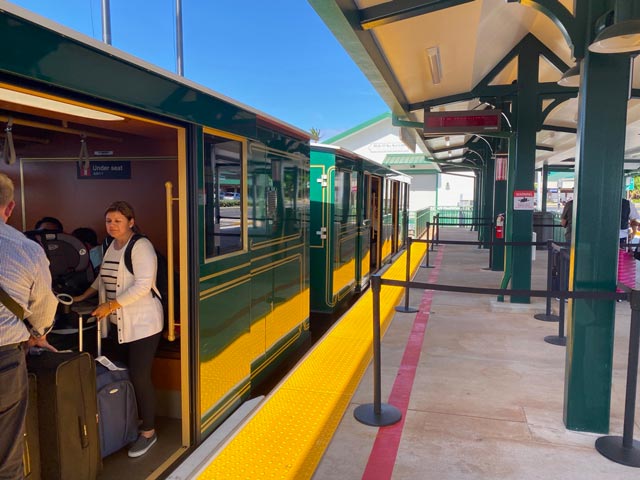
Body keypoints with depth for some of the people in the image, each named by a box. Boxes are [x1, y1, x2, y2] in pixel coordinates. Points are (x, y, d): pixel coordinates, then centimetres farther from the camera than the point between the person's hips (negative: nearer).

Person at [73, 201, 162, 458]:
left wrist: (111, 305, -21)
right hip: (116, 324, 8)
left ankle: (148, 432, 13)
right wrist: (84, 296, 23)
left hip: (141, 324, -8)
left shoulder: (141, 246, -14)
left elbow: (142, 285, -22)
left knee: (139, 377, -4)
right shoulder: (111, 246, 13)